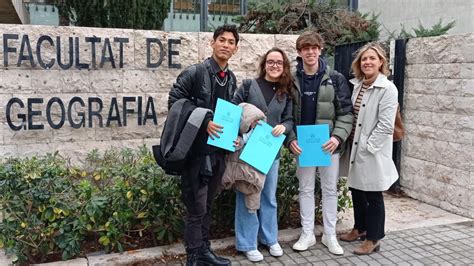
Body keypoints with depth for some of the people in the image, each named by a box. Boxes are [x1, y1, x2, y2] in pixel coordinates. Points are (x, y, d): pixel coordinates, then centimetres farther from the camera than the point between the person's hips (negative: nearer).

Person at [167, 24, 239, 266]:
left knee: (207, 206, 17)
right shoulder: (194, 73, -10)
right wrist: (203, 122, -20)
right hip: (196, 151, -6)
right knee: (196, 208, 0)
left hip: (218, 151, 7)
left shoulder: (231, 79, 10)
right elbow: (175, 104, -12)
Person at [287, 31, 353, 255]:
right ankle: (307, 234, 22)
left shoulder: (335, 79, -3)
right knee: (305, 189, 10)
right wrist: (291, 139, -11)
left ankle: (330, 235, 22)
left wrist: (338, 137, -17)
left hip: (328, 144, -1)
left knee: (330, 189, 8)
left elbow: (346, 112, -4)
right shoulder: (292, 80, 0)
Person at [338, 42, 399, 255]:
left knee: (373, 196, 5)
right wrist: (353, 146, 7)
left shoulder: (387, 88, -13)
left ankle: (373, 239, 19)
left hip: (372, 152, -7)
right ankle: (360, 228, 37)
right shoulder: (357, 85, 8)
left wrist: (366, 146, -17)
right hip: (355, 149, 7)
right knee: (356, 191, 18)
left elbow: (386, 125, -18)